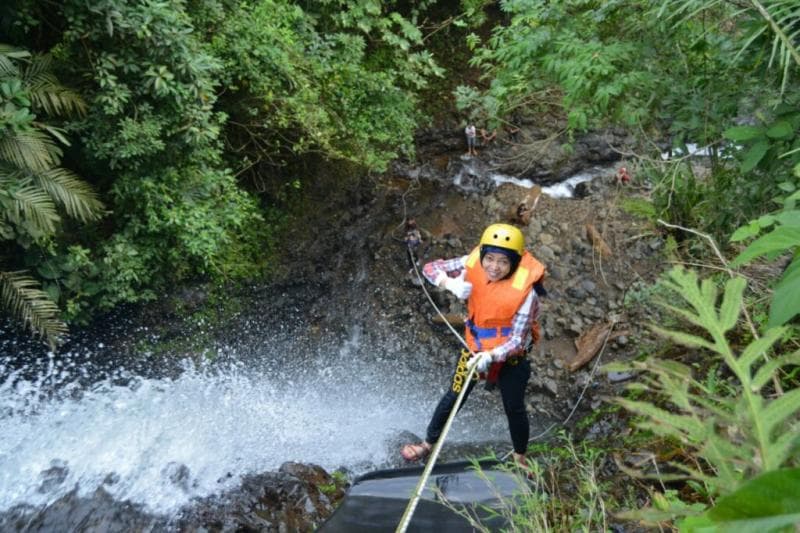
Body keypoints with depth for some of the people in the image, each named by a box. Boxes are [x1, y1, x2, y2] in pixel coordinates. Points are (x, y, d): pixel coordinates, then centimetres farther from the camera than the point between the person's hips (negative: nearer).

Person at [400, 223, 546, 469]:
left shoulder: (525, 292, -30)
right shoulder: (473, 264, -20)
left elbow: (517, 340, -27)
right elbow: (430, 268, -13)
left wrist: (491, 356, -44)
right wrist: (451, 283, -33)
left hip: (510, 355, -2)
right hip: (476, 346, 3)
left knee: (514, 409, 11)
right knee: (453, 397, 11)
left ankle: (520, 458, 39)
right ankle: (428, 444, 33)